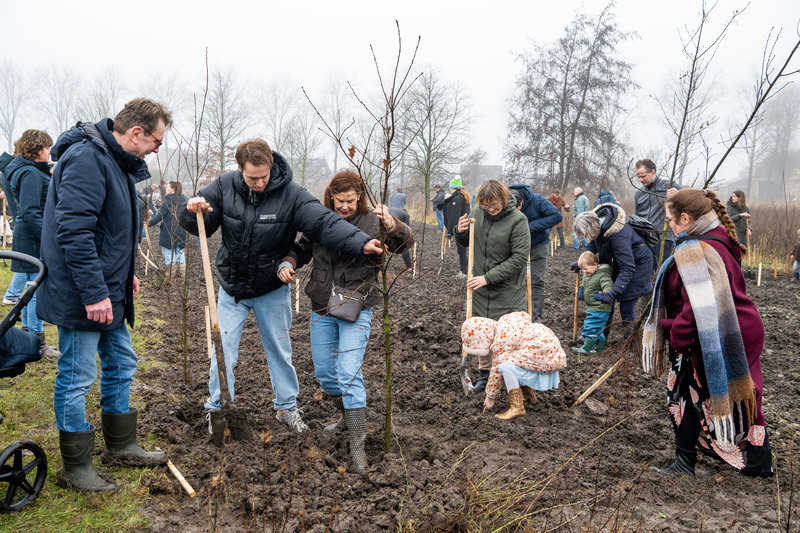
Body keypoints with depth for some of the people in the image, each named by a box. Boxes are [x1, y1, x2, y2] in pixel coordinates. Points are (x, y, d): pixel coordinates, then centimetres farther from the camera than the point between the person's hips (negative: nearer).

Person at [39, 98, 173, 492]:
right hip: (82, 295, -11)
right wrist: (94, 293, -26)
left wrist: (124, 273, 20)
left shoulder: (114, 161, 13)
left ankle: (120, 446, 32)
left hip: (108, 291, 11)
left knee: (121, 364, 18)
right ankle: (75, 469, 14)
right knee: (77, 378, 1)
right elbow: (74, 230, -26)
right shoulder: (86, 158, -19)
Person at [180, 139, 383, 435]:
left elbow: (324, 223, -27)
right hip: (232, 288, 1)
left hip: (272, 290, -1)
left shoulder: (290, 194, -18)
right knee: (223, 350, 4)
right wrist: (192, 212, -26)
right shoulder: (224, 187, -11)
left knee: (280, 350, 12)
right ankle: (216, 408, 23)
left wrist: (361, 243, -42)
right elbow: (200, 227, -2)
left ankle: (286, 406, 30)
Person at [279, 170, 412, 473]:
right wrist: (287, 264, -6)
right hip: (322, 310, 5)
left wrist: (392, 226, -44)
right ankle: (348, 416, 40)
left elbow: (405, 242, -22)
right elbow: (301, 249, 16)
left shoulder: (372, 222, -8)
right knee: (324, 373, 14)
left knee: (349, 374, -13)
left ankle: (357, 447, -4)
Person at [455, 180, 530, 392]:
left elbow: (519, 258, -18)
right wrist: (460, 232, -9)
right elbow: (465, 243, 16)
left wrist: (488, 277, -21)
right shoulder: (477, 213, 1)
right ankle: (484, 372, 30)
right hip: (480, 289, 5)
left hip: (508, 291, -5)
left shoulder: (517, 220, -15)